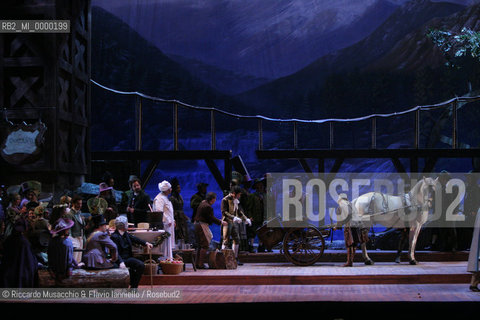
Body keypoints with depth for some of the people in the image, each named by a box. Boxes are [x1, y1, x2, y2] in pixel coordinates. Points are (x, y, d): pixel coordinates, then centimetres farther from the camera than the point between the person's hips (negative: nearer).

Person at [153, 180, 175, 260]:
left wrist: (173, 221, 20)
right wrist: (167, 221, -22)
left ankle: (170, 257, 19)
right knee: (166, 242, -7)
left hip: (169, 224, 10)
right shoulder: (159, 199, -16)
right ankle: (167, 258, -5)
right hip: (164, 225, -10)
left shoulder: (165, 197, 17)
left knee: (170, 243, 13)